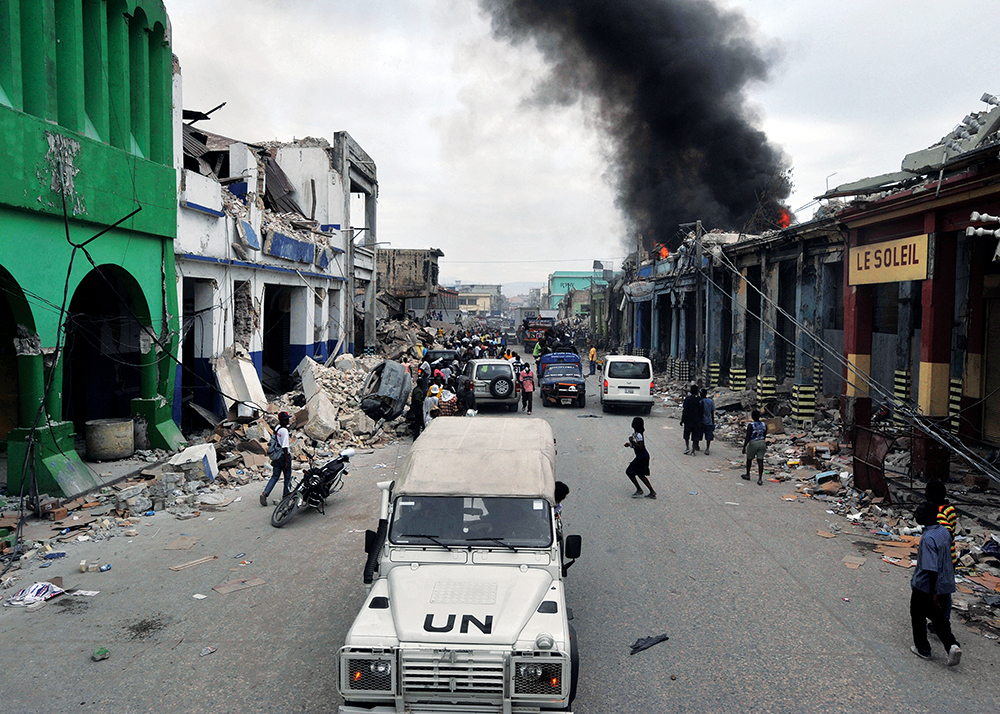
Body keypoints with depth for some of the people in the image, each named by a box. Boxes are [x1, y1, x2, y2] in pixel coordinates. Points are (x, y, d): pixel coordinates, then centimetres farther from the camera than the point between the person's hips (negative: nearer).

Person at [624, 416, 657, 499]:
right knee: (640, 474, 17)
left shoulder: (638, 435, -22)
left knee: (629, 472, -1)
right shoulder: (635, 433, 8)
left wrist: (632, 441, -26)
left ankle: (639, 490, 5)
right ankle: (652, 492, 17)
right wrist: (630, 444, 8)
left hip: (642, 457, -10)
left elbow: (640, 447, -27)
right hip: (643, 456, 10)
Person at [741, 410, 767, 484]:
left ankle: (747, 475, 33)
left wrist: (744, 447, -11)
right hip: (762, 444, 4)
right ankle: (760, 479, -1)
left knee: (749, 459, 17)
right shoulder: (764, 425, -1)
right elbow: (764, 436, 11)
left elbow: (748, 437, -18)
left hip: (753, 444, -4)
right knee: (760, 461, 5)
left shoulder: (751, 425, -18)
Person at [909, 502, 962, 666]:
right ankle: (952, 645, 5)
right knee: (938, 616, 21)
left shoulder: (928, 539, -29)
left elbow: (931, 569, -29)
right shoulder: (943, 531, -1)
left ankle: (922, 650, 26)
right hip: (944, 584, 8)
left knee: (918, 617, 14)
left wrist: (933, 593, -22)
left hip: (925, 586, -8)